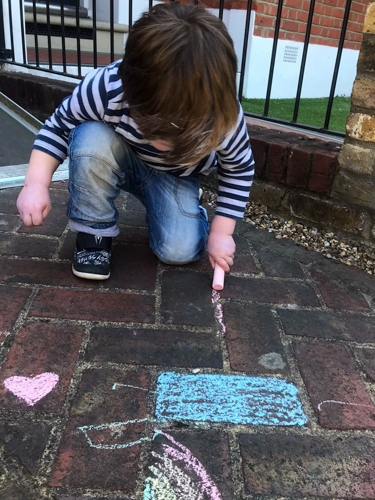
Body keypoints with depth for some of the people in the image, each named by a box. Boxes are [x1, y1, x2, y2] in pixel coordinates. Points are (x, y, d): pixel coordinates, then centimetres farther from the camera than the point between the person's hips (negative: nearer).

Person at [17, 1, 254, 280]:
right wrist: (36, 184, -30)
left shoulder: (225, 116, -33)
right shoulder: (107, 88, -35)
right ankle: (94, 233, -13)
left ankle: (191, 211, 17)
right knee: (91, 138, -35)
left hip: (174, 177, 0)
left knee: (180, 251, -20)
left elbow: (240, 170, -13)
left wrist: (221, 232, -15)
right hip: (122, 160, 0)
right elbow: (58, 126, -17)